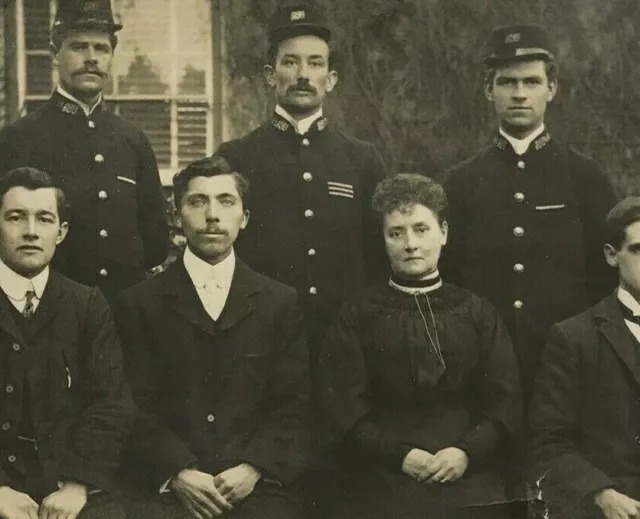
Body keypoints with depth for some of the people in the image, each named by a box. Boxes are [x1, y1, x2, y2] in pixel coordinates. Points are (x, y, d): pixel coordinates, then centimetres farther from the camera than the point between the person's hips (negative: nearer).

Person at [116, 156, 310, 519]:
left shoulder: (280, 302, 11)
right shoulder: (140, 304, 9)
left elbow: (293, 404, 6)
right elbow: (135, 407, 3)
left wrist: (254, 468, -8)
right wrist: (176, 472, -11)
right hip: (165, 485, 0)